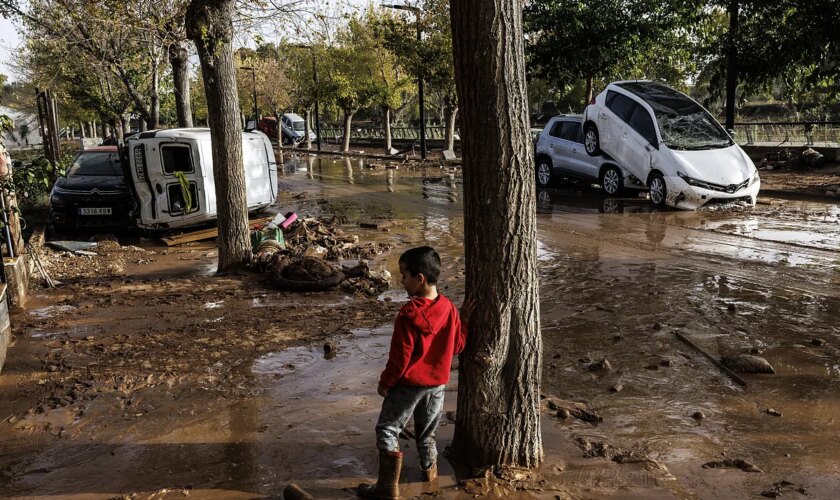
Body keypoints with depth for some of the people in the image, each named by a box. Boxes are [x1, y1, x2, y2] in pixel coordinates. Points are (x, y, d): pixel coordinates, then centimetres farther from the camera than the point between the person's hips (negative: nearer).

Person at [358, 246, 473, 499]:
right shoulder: (449, 308, -6)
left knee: (387, 430, 7)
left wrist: (385, 382, -6)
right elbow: (458, 346, 2)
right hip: (437, 383, 6)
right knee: (426, 431, 25)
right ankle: (429, 472, 42)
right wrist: (465, 320, 9)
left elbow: (400, 357, -19)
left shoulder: (409, 314, -24)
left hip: (409, 384, -6)